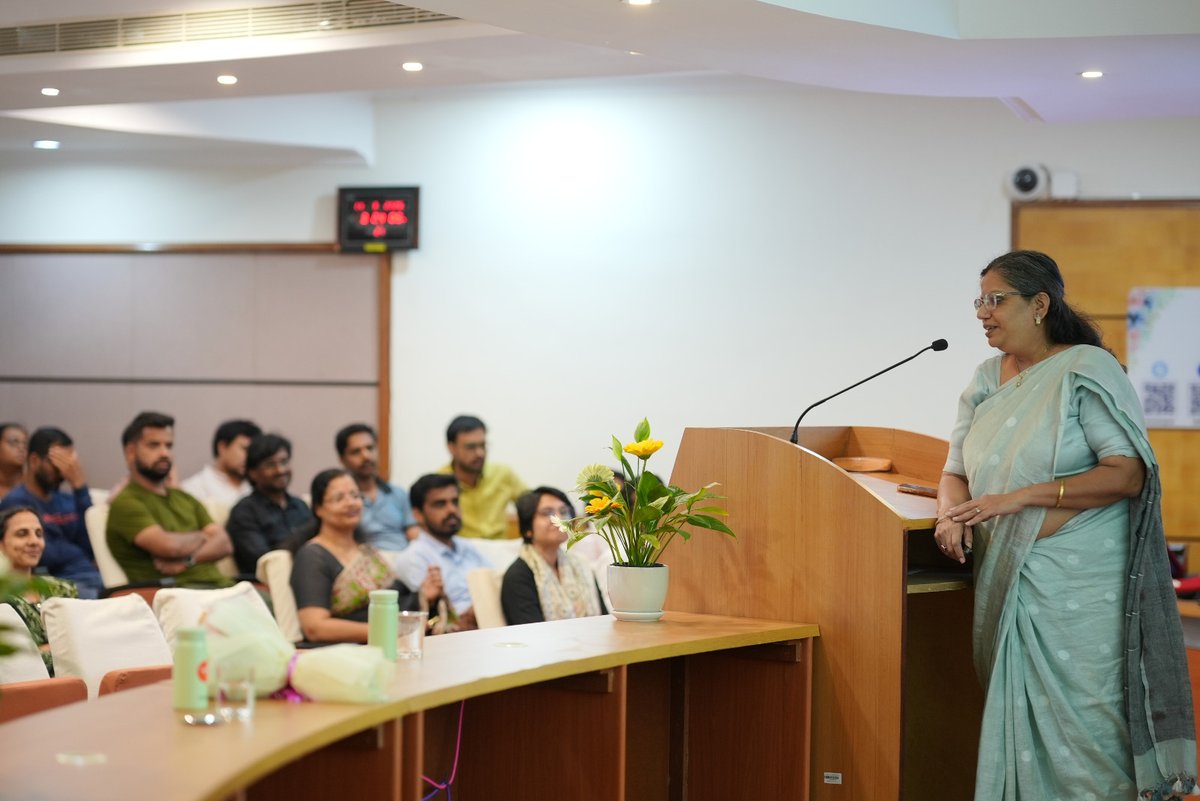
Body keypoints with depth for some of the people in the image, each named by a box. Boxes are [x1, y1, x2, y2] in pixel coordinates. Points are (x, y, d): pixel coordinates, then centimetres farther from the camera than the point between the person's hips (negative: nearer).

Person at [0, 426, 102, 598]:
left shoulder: (67, 501, 20)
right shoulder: (16, 502, 0)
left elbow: (91, 545, 2)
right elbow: (45, 555, -11)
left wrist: (80, 486, -1)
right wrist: (79, 552, 8)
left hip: (94, 578, 7)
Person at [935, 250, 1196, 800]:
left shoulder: (1088, 370, -8)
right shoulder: (986, 381, 14)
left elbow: (1128, 474, -16)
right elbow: (956, 473, 19)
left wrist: (1022, 497, -21)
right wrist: (953, 512, -5)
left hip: (1079, 587, -6)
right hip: (1007, 582, 6)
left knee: (1084, 722, -5)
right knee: (1019, 723, 6)